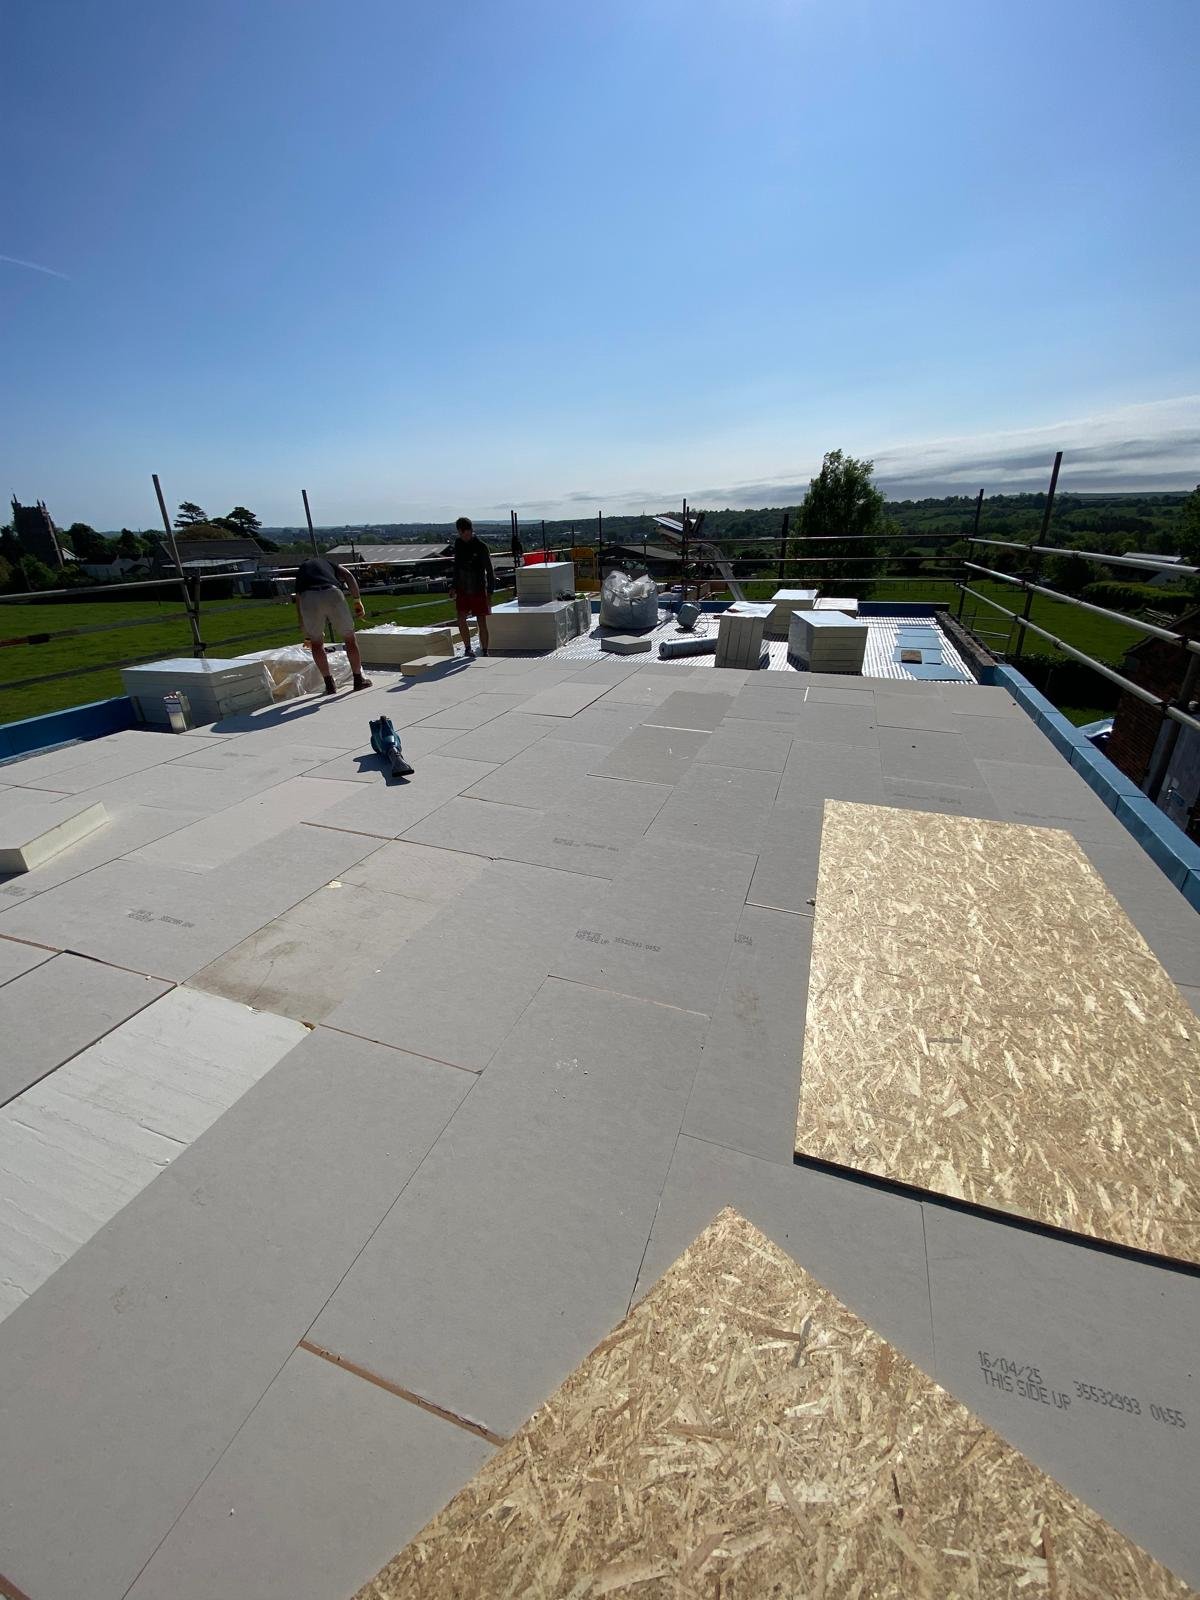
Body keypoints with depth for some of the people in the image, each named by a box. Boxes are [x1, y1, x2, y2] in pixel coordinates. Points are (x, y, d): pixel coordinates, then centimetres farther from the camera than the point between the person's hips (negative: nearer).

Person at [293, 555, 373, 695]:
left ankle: (330, 684, 18)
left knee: (316, 643, 19)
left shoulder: (300, 570, 37)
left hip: (309, 599, 1)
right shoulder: (327, 562, 36)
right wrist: (358, 600, 9)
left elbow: (299, 606, 34)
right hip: (332, 594, -1)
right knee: (349, 639, 16)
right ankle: (359, 680, 22)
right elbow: (348, 575, 13)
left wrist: (307, 636, 39)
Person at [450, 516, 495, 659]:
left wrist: (489, 592, -15)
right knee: (461, 620, -5)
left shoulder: (481, 547, -11)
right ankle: (467, 648, 10)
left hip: (478, 590, -4)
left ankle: (484, 652, 11)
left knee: (482, 623, 0)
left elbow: (489, 570, -10)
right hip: (462, 589, 4)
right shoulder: (458, 543, 4)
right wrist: (453, 586, 12)